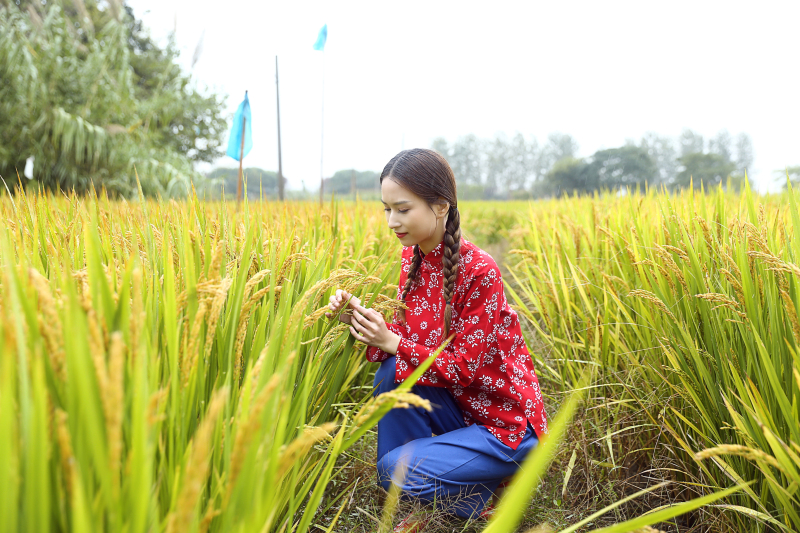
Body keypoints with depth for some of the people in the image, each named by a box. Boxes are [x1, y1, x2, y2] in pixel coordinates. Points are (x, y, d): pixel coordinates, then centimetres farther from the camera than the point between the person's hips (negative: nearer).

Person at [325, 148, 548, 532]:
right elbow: (407, 337, -1)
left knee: (394, 469, -19)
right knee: (391, 372, -17)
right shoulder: (412, 258, -2)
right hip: (460, 408, 7)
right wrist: (358, 320, -18)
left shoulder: (478, 270, -25)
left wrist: (392, 341, -26)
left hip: (507, 424, -7)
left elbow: (464, 367, -22)